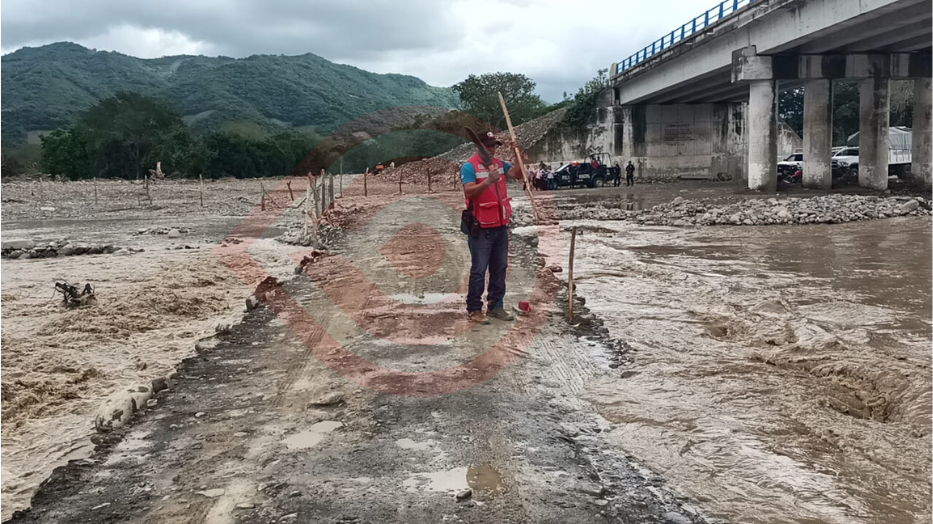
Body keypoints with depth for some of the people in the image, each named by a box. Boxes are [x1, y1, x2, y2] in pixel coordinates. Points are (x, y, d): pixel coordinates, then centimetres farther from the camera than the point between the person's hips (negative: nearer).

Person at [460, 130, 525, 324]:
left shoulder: (499, 163, 9)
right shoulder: (469, 167, -12)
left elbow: (519, 175, 5)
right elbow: (469, 192, -23)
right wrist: (488, 181, -35)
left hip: (501, 226, 7)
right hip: (481, 228, -7)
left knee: (499, 268, 12)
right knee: (479, 270, -4)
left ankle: (495, 306, 22)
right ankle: (473, 309, 3)